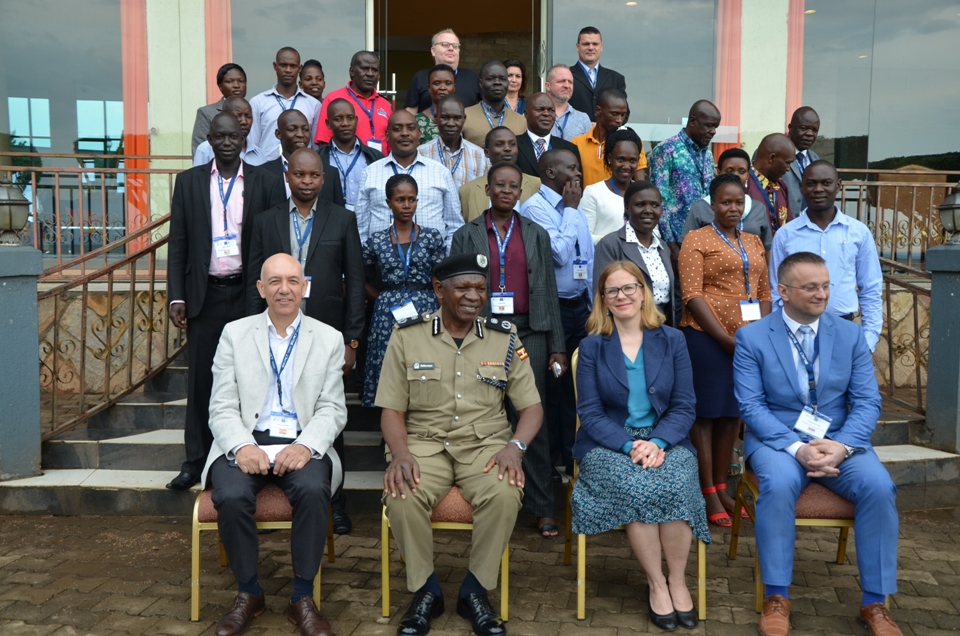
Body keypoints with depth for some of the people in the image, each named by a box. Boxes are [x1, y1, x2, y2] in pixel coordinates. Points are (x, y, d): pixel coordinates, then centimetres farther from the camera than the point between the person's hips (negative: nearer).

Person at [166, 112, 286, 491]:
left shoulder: (265, 184, 2)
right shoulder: (189, 182, 7)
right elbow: (178, 243, 5)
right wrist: (176, 296, -1)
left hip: (249, 293, -1)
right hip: (205, 295, 1)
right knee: (201, 379, 4)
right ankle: (195, 460, 14)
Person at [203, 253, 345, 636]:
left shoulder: (328, 339, 9)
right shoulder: (235, 334, 9)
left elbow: (333, 409, 3)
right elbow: (222, 407, 3)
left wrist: (305, 446, -16)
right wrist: (242, 447, -16)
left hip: (301, 445, 0)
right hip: (246, 443, 1)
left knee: (312, 490, -31)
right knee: (232, 496, -29)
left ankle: (303, 598, -12)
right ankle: (248, 593, -4)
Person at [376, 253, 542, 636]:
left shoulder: (505, 339, 5)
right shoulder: (407, 336, 2)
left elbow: (531, 407, 6)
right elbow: (392, 410, 2)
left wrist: (515, 446, -15)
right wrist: (400, 453, -18)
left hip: (485, 443, 1)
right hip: (424, 442, 0)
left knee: (506, 494, -31)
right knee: (401, 497, -31)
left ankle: (475, 592, -7)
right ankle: (425, 591, -5)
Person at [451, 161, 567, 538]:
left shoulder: (537, 235, 13)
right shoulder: (466, 236, 9)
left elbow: (548, 291, 10)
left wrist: (557, 347, 5)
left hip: (528, 332, 1)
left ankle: (542, 507, 5)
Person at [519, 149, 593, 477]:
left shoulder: (575, 208, 14)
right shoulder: (535, 207, -11)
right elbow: (559, 253, -21)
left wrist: (592, 304, 15)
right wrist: (571, 209, -11)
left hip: (580, 307, 7)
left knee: (576, 385, 11)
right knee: (550, 385, 2)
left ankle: (572, 455, 23)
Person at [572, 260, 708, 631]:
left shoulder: (672, 340, 6)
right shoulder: (592, 346, 4)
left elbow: (684, 406, 2)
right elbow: (590, 413, -1)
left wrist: (657, 443, -17)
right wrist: (629, 445, -18)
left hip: (665, 440, 1)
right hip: (609, 443, -1)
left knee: (676, 486, -31)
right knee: (635, 488, -31)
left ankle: (677, 579, -9)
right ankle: (656, 583, -12)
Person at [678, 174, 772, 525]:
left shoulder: (754, 242, 16)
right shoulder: (697, 240, -2)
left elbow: (764, 293, 16)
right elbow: (691, 295, -11)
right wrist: (726, 338, -15)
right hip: (707, 337, -6)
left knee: (732, 413, 11)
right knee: (706, 412, 0)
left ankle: (722, 488, 22)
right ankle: (708, 495, 7)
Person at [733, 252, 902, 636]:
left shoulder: (851, 335, 6)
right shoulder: (752, 338, -2)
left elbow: (867, 401, 1)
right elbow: (752, 406, -8)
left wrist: (841, 445, -18)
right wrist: (796, 448, -23)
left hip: (840, 441, 3)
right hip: (778, 439, -2)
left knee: (879, 486, -25)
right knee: (779, 484, -34)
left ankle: (874, 602, -9)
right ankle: (776, 597, -17)